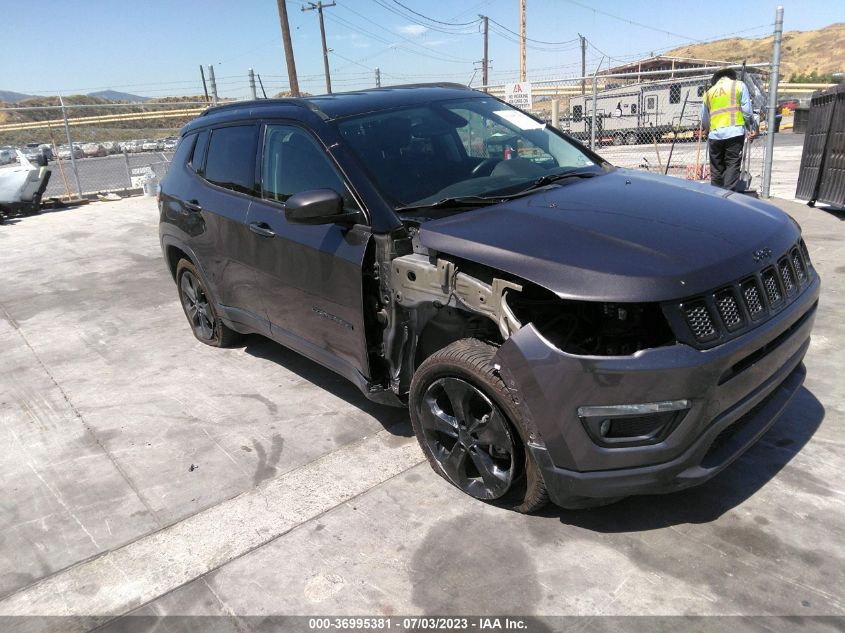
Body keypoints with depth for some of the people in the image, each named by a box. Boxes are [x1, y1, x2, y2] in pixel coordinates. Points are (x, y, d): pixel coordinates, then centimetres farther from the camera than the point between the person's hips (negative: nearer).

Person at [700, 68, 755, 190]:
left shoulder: (709, 92, 19)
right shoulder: (739, 85, 11)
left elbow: (704, 119, 18)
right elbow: (747, 109, 2)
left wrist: (707, 131, 35)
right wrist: (750, 128, 9)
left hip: (715, 134, 3)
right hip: (735, 132, -2)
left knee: (716, 168, 9)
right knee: (732, 165, -3)